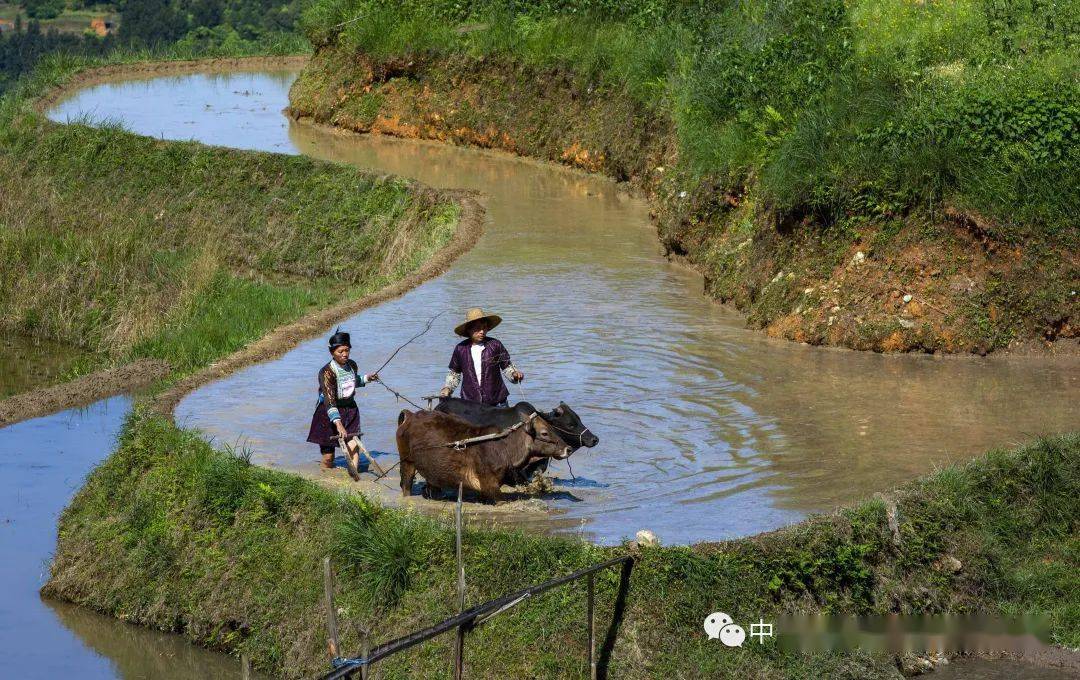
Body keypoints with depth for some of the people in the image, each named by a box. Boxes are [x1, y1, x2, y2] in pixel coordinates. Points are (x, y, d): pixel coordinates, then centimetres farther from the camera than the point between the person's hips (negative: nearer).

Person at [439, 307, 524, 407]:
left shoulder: (495, 345, -2)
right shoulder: (461, 349, 2)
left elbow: (507, 366, 7)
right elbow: (454, 373, 17)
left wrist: (515, 374, -12)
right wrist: (447, 388, 4)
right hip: (469, 402, 1)